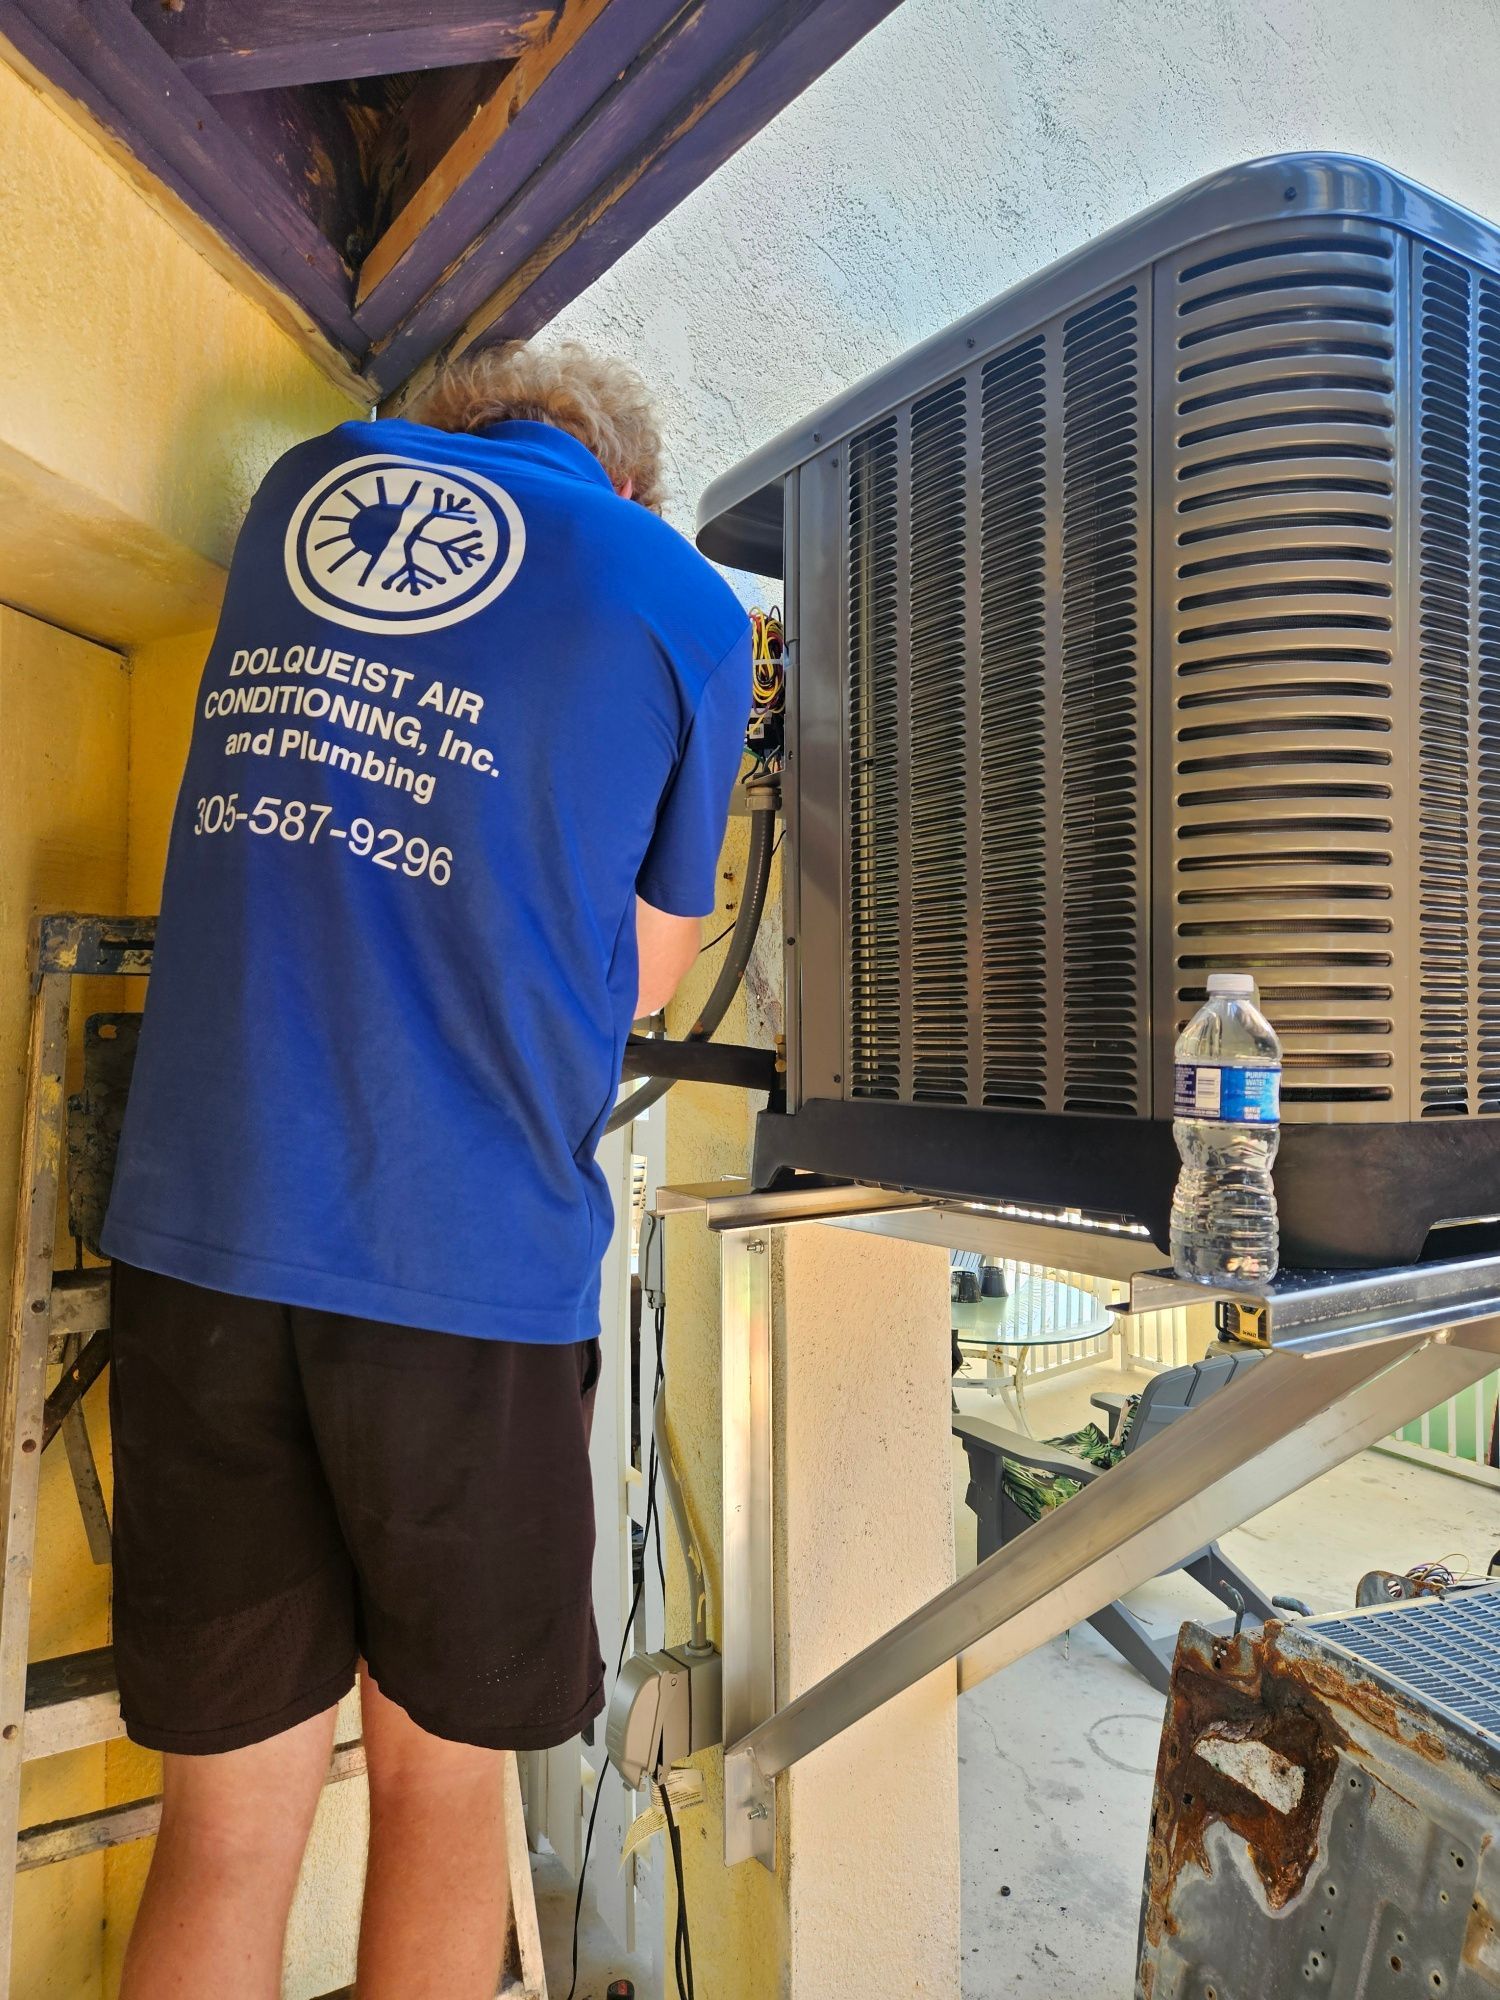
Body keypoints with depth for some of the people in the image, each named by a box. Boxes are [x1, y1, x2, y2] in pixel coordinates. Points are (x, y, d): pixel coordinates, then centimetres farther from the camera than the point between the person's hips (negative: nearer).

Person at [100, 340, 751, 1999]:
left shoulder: (308, 482, 16)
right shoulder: (689, 608, 5)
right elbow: (642, 982, 9)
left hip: (198, 1227, 4)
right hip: (465, 1256, -3)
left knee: (228, 1822, 17)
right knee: (437, 1779, 20)